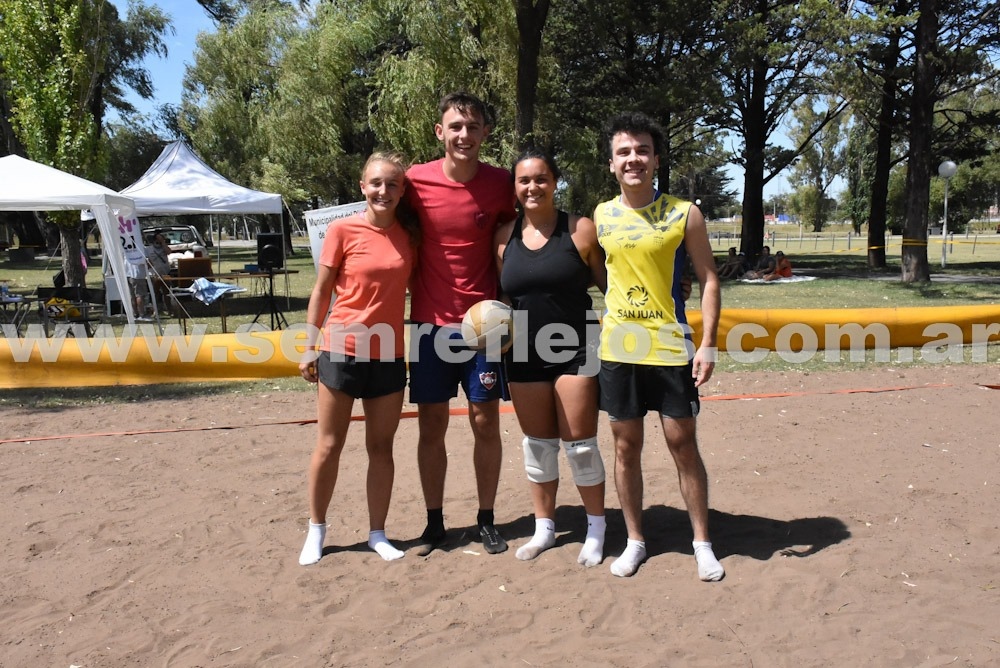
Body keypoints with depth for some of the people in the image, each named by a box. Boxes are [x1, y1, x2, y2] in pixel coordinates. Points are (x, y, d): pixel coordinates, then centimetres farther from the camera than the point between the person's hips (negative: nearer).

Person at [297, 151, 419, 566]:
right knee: (329, 446, 8)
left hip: (389, 355, 3)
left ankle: (377, 533, 23)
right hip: (342, 350, -3)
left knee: (381, 447, 10)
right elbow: (321, 291, -2)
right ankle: (316, 530, 25)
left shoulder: (409, 234, 2)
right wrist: (309, 348, -2)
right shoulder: (343, 230, -7)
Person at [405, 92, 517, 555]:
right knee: (431, 426, 7)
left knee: (485, 422, 5)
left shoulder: (500, 184, -3)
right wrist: (404, 299, -1)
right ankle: (434, 521, 22)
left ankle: (487, 521, 21)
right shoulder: (416, 181, -5)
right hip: (430, 322, 0)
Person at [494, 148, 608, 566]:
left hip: (575, 351, -3)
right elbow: (501, 297, 12)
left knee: (579, 443, 2)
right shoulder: (504, 237, 5)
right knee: (537, 444, 14)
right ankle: (544, 527, 30)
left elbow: (610, 284, -1)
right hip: (524, 356, 4)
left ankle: (596, 530, 21)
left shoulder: (581, 230, -5)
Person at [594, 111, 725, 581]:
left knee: (683, 445, 6)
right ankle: (635, 540, 26)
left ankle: (702, 543, 22)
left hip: (671, 349, -2)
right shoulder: (600, 216, 4)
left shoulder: (684, 214, -4)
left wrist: (708, 344, -10)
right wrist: (591, 332, 7)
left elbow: (708, 279, -2)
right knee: (626, 447, 10)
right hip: (618, 350, 3)